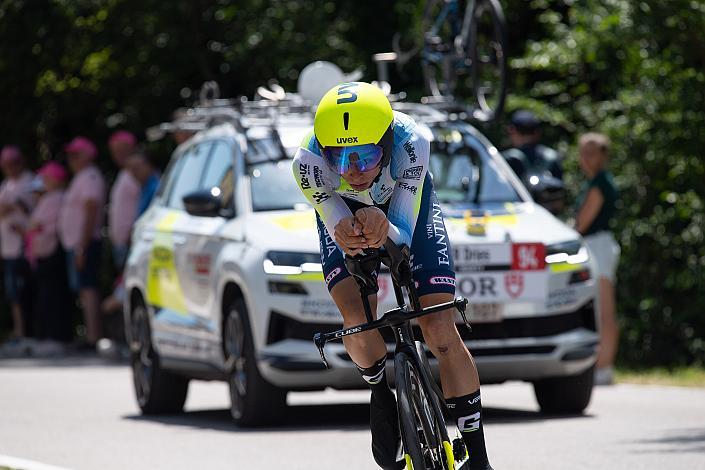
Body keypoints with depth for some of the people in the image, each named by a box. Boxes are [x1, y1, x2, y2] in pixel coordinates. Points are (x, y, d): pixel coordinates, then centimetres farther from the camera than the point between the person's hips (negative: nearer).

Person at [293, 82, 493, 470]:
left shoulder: (410, 143, -38)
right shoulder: (309, 162, -37)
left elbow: (402, 235, -35)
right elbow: (340, 230, -30)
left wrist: (384, 230, -59)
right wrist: (350, 234, -55)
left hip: (404, 209, 0)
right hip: (344, 210, 0)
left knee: (441, 333, -11)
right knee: (358, 321, -24)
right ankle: (381, 390, 10)